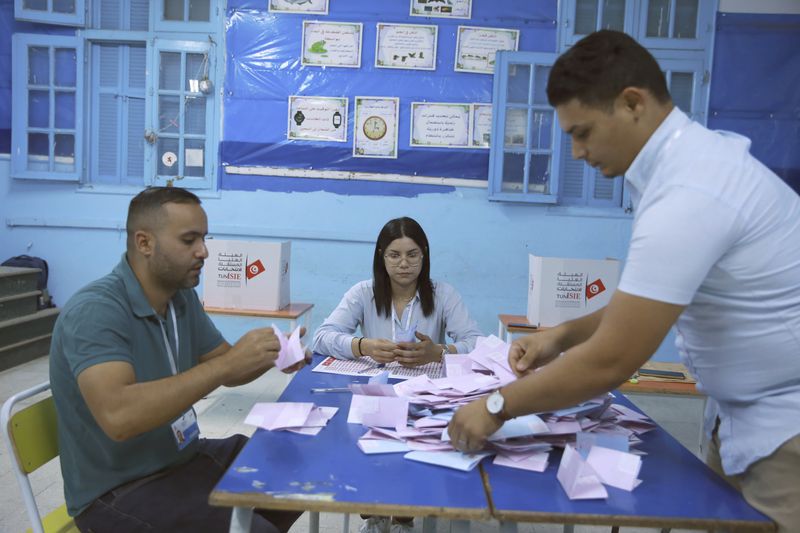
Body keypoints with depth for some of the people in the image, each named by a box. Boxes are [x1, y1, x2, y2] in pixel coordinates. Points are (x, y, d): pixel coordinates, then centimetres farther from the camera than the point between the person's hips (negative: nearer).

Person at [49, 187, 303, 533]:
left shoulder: (182, 297, 2)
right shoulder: (94, 311, -23)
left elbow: (223, 371, 9)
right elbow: (118, 416, -38)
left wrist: (270, 356, -12)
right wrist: (227, 363, -36)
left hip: (184, 457, 8)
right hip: (119, 490, -8)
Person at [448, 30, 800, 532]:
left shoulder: (688, 193, -30)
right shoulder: (691, 158, 1)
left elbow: (610, 362, -26)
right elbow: (646, 304, 10)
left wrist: (498, 406, -15)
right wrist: (565, 335, -1)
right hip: (748, 410, 8)